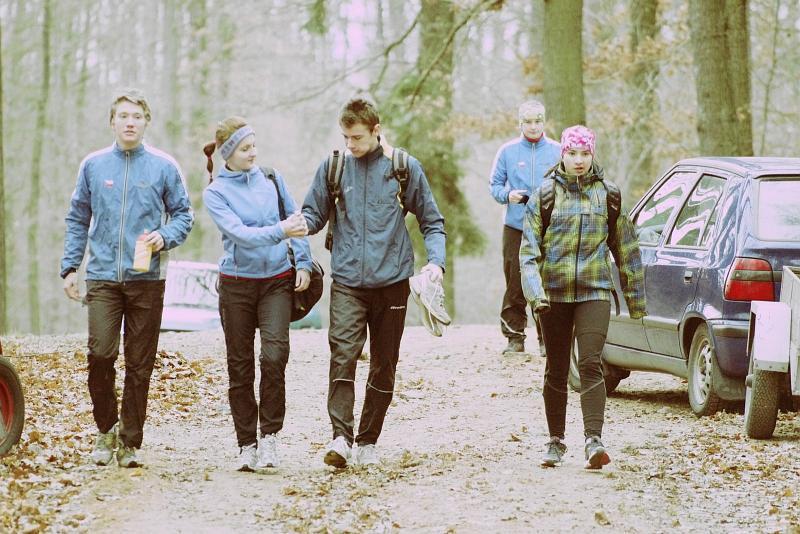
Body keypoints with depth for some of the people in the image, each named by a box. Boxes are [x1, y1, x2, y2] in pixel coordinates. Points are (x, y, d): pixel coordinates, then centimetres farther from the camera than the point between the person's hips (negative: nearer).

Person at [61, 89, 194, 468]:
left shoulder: (163, 167, 4)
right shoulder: (93, 165, 9)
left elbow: (183, 215, 7)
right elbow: (78, 220, 13)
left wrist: (164, 237, -13)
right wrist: (70, 266, 6)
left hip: (147, 279, -1)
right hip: (102, 277, 1)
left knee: (140, 364, 1)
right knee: (100, 354, -11)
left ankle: (130, 441, 10)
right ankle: (106, 429, 9)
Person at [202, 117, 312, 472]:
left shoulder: (272, 179, 6)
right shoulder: (215, 193, -3)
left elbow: (297, 220, 15)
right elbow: (239, 233, -17)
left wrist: (304, 263, 7)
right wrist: (280, 231, -29)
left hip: (277, 281, 1)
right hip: (236, 284, -1)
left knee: (274, 355, -17)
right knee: (240, 367, 4)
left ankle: (269, 436, -8)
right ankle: (247, 445, 13)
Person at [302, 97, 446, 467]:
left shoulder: (405, 168, 3)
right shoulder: (333, 168, 5)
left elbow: (431, 220, 9)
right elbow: (314, 214, 11)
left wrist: (436, 260, -7)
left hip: (391, 281, 1)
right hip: (347, 281, -1)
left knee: (384, 365, 7)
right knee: (342, 354, -18)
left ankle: (368, 441, 18)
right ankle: (341, 436, -23)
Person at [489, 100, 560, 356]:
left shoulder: (557, 151, 6)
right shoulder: (508, 151, 7)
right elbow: (494, 184, 11)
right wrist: (507, 195, -10)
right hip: (516, 227, 0)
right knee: (515, 285, -2)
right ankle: (514, 337, 3)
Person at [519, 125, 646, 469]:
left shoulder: (606, 194, 7)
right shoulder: (546, 194, 4)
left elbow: (626, 248, 13)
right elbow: (529, 247, -1)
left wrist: (635, 299, 13)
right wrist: (534, 291, -14)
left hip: (594, 292, -1)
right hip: (554, 294, 1)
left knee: (590, 364, -15)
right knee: (556, 370, 7)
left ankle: (594, 439, -21)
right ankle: (556, 441, 18)